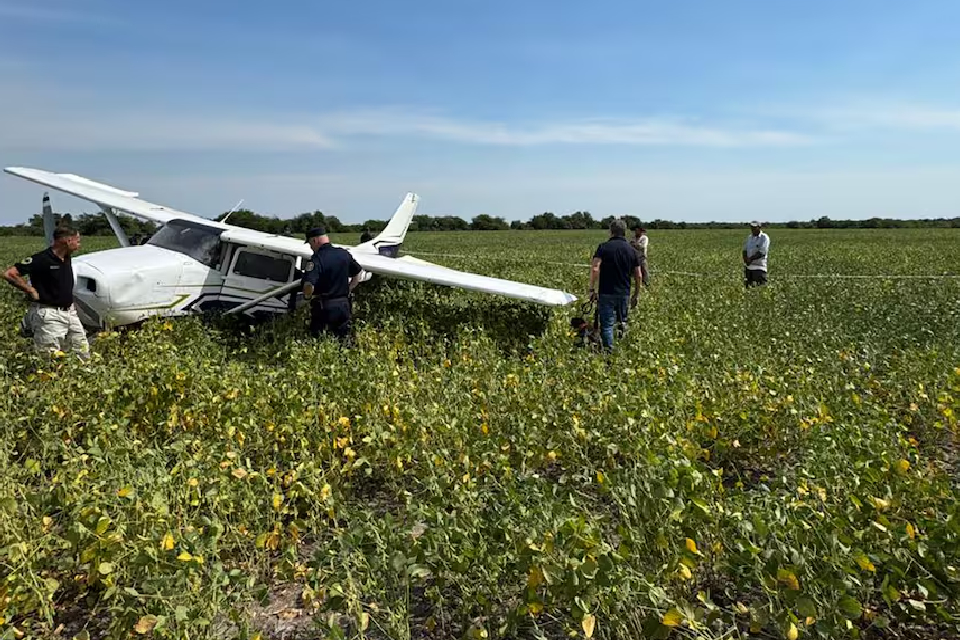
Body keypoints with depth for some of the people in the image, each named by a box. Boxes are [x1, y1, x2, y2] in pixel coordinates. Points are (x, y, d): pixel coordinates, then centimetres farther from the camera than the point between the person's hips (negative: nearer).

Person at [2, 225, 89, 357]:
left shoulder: (67, 258, 8)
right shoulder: (41, 259, -16)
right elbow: (9, 274, -17)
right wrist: (31, 291, -12)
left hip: (70, 312, 8)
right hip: (49, 315, -8)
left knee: (83, 354, 11)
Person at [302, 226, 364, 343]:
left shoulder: (316, 259, -17)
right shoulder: (344, 254, 4)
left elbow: (309, 285, -27)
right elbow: (358, 273, 16)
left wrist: (307, 296, -7)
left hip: (323, 307, -6)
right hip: (344, 305, 6)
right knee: (343, 342, 15)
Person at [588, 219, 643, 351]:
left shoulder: (604, 247, -4)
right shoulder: (631, 250, 6)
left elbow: (594, 269, -16)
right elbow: (638, 276, 6)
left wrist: (592, 289, -9)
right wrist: (636, 295, 16)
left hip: (606, 292, -3)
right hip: (624, 293, 3)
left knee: (607, 324, 1)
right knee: (622, 319, 28)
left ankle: (609, 350, 0)